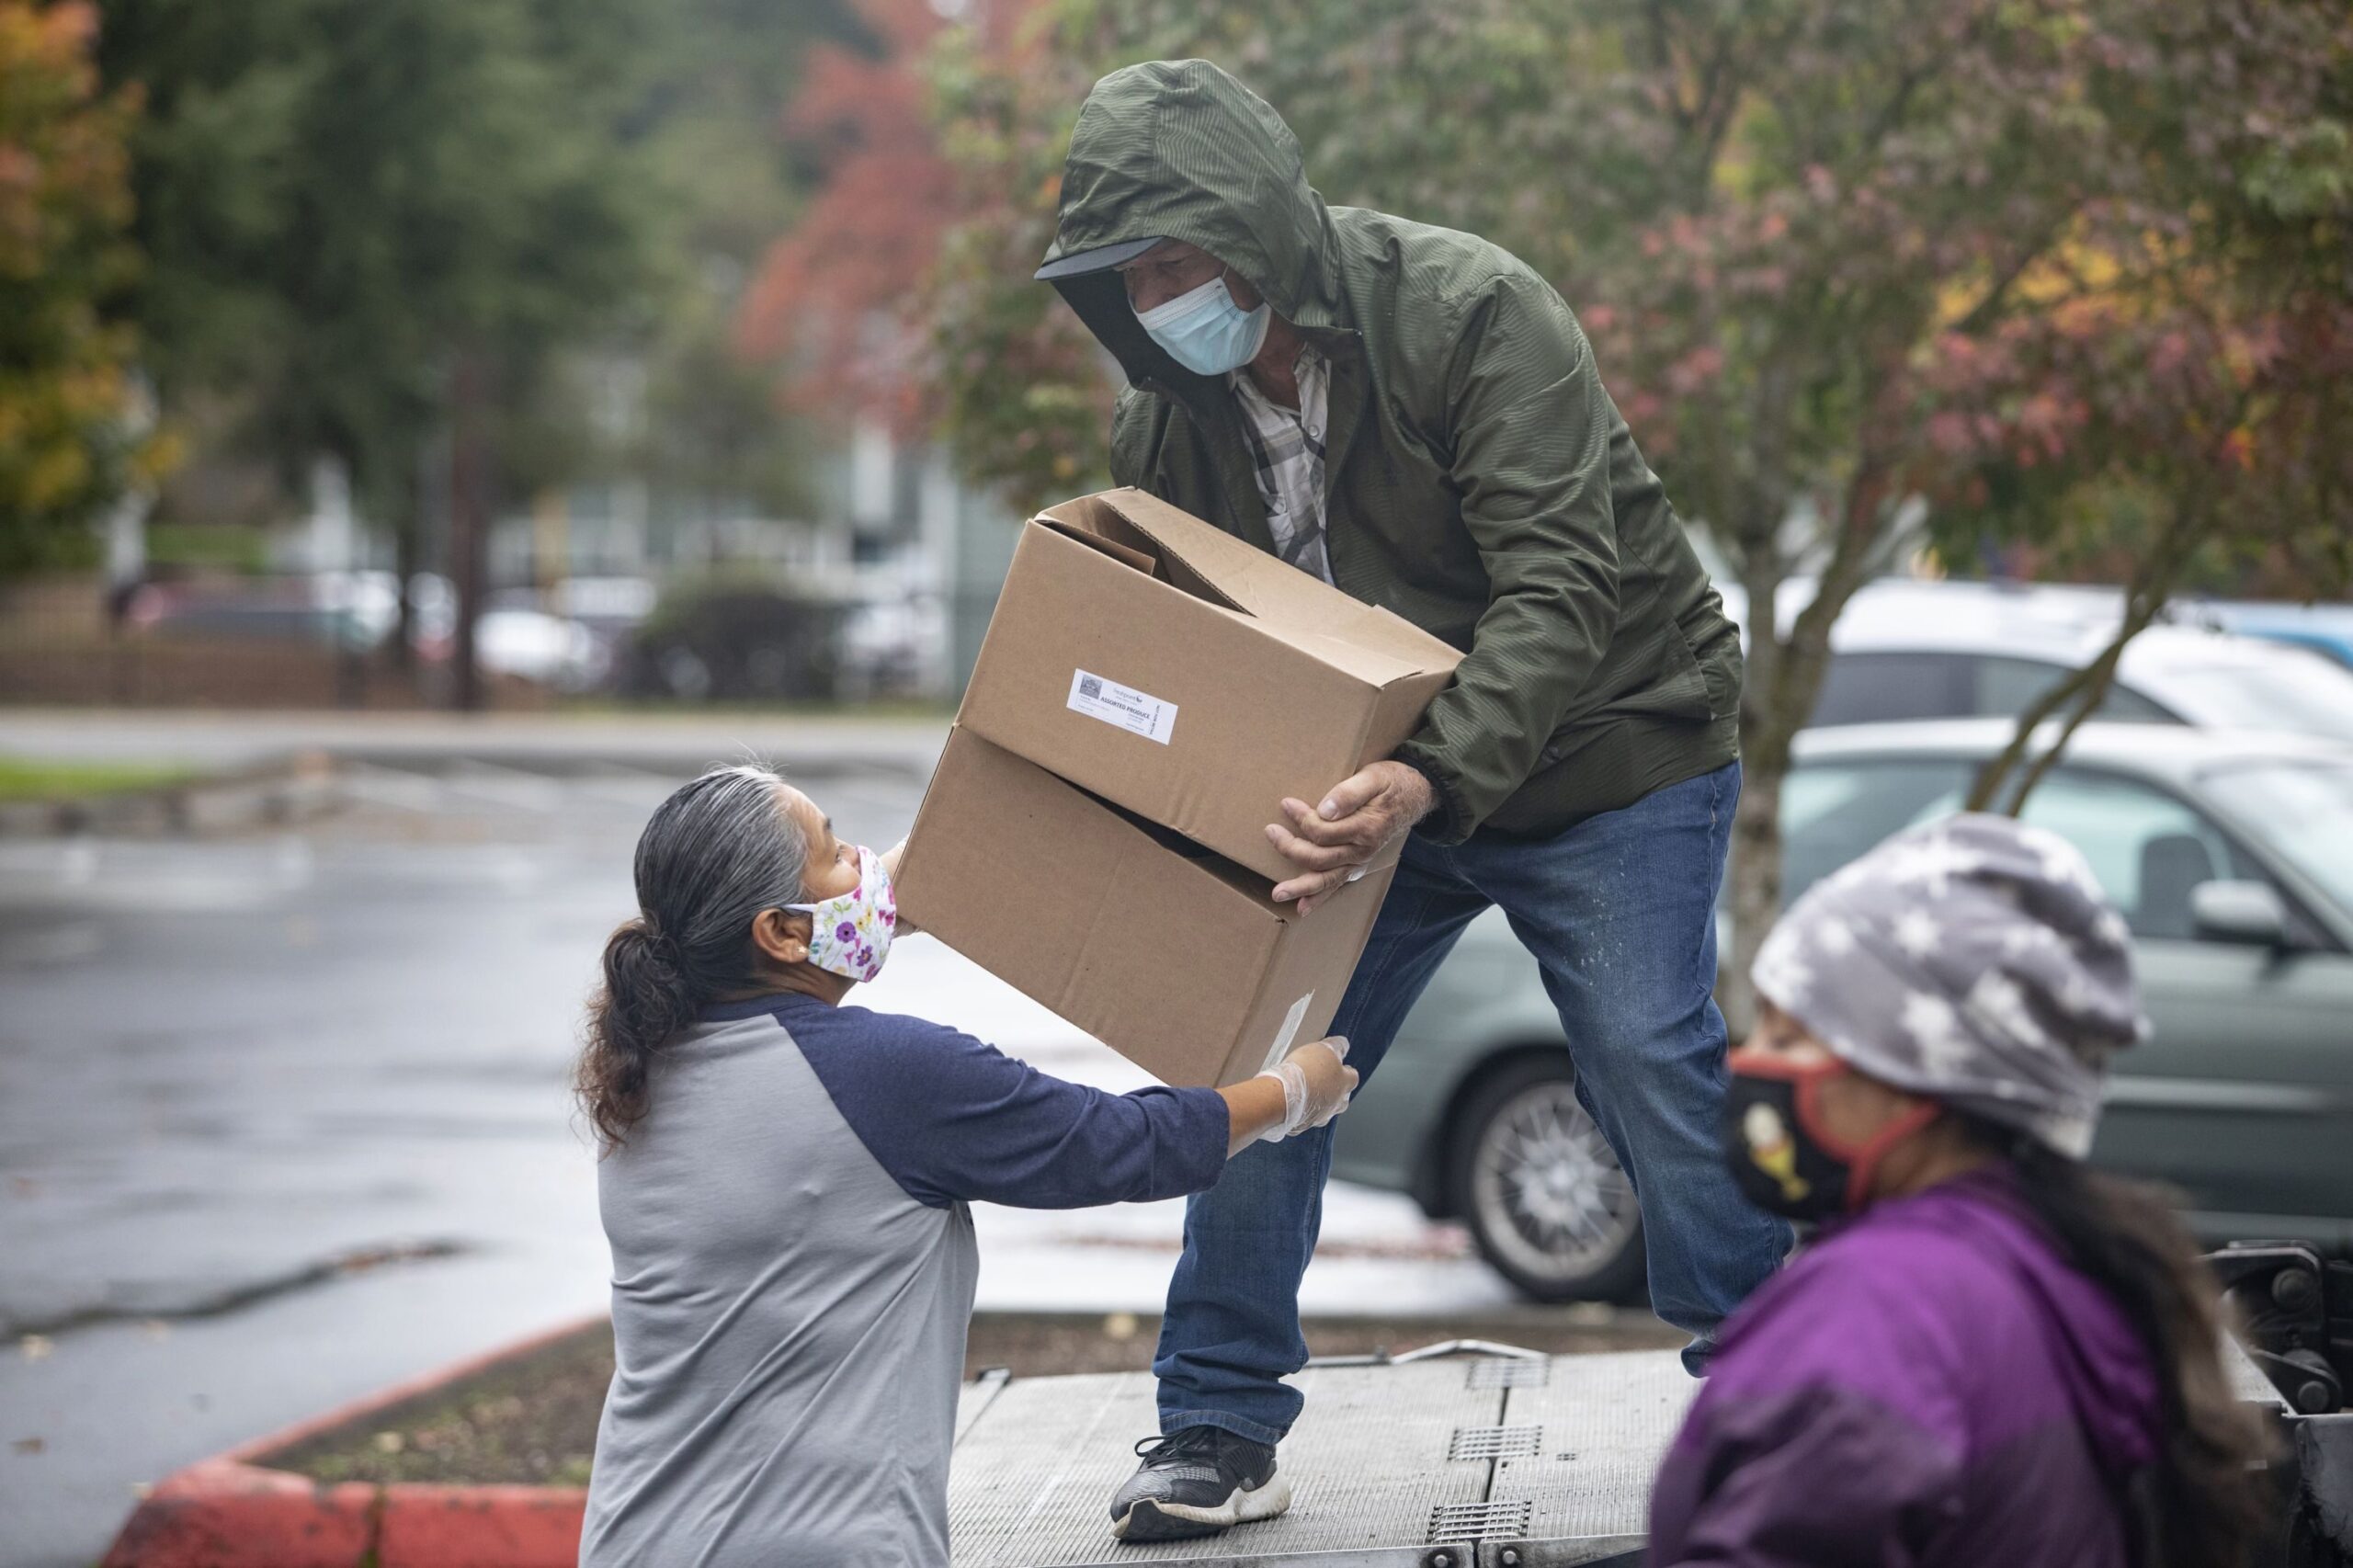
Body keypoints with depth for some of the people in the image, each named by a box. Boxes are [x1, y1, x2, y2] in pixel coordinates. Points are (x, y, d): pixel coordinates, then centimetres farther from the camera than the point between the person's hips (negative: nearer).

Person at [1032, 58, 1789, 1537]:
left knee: (1656, 1069, -9)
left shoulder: (1475, 312, -26)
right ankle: (1219, 1424, 13)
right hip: (1373, 780, 6)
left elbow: (1559, 588, -33)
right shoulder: (1168, 415, -7)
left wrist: (1429, 778, -48)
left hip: (1606, 760, -5)